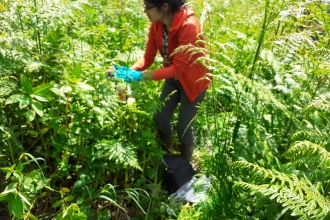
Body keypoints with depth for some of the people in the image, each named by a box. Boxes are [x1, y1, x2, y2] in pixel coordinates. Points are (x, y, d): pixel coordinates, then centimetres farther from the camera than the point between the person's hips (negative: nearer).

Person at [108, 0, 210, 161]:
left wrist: (141, 76, -39)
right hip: (173, 76, 6)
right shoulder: (156, 24, -12)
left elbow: (178, 68, -34)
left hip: (193, 79, -6)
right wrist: (129, 71, -27)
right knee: (160, 118, 8)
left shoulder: (188, 26, -33)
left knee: (184, 126, 2)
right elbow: (148, 58, -8)